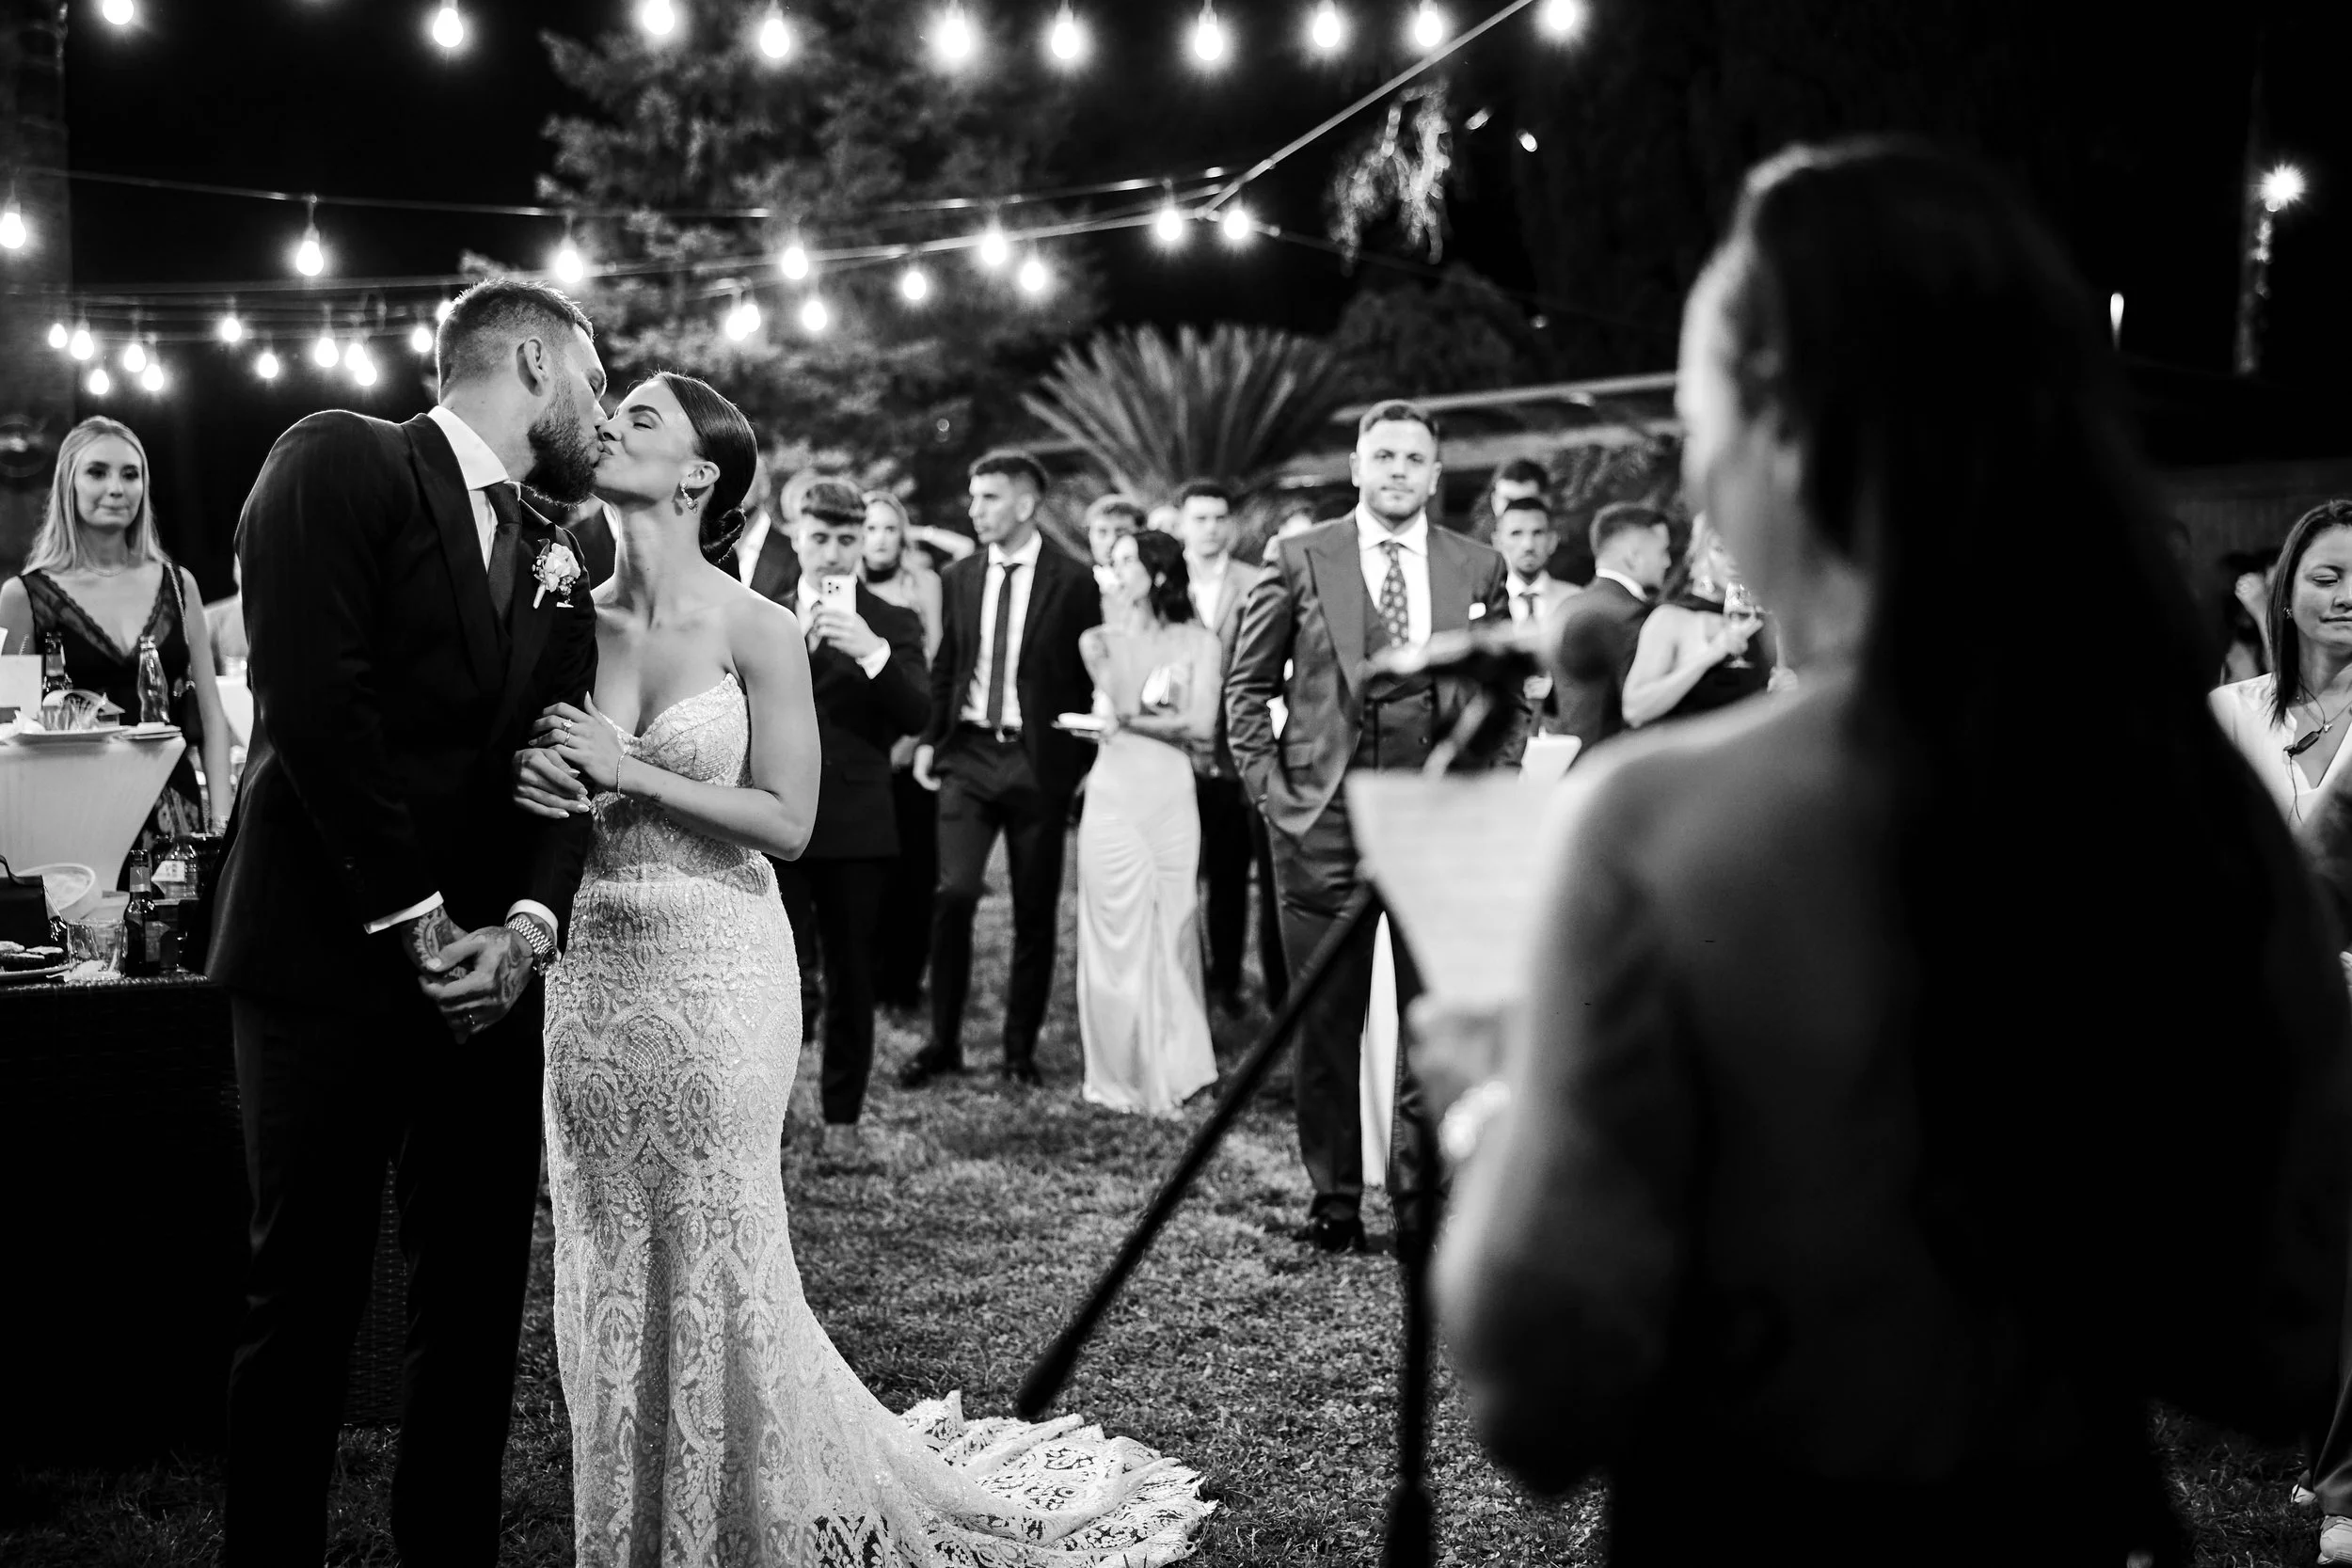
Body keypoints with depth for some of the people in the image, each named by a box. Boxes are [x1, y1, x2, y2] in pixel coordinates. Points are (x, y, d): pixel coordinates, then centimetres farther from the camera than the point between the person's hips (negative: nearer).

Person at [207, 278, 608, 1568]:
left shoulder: (555, 556, 16)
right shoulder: (341, 465, -6)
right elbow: (316, 704, -15)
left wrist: (530, 921, -11)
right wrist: (418, 922, -15)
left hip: (486, 977, 6)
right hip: (331, 966, -6)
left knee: (478, 1297, 10)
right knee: (304, 1302, 4)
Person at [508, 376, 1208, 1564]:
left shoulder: (756, 630, -8)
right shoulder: (578, 620, 4)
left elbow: (786, 820, -12)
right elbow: (549, 788, 15)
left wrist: (627, 772, -16)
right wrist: (544, 788, -8)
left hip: (713, 972, -4)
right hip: (592, 967, 4)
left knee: (713, 1259, 3)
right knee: (608, 1261, 11)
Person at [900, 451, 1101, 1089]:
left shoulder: (1073, 582, -3)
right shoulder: (959, 579, 8)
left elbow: (1091, 678, 0)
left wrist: (1083, 764, -3)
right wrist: (930, 739, 8)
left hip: (1039, 761, -2)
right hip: (968, 753, 2)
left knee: (1035, 911, 4)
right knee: (953, 894, -10)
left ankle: (1021, 1048, 16)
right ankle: (943, 1041, 1)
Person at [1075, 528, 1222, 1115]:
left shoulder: (1197, 642, 3)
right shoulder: (1101, 638, 8)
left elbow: (1200, 726, -7)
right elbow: (1118, 707, -4)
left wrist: (1128, 720, -5)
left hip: (1172, 797, -1)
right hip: (1113, 796, 1)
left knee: (1172, 930, 4)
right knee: (1118, 933, 2)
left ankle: (1173, 1068, 16)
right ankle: (1125, 1073, 14)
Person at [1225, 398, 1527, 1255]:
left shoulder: (1478, 568, 7)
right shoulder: (1301, 560, 2)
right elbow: (1247, 685, 7)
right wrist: (1269, 788, -1)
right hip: (1323, 822, -1)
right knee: (1327, 1021, 5)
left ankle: (1419, 1200, 14)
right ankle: (1333, 1199, 16)